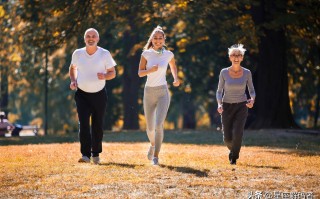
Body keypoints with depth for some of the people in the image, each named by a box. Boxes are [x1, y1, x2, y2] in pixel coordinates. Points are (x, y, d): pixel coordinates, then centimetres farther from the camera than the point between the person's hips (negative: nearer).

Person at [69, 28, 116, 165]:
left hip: (99, 94, 0)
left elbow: (113, 73, -2)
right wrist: (73, 81, -1)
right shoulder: (77, 54, -1)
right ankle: (85, 155, -18)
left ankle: (96, 154, 23)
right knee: (83, 123, -15)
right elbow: (72, 68, 17)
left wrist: (104, 76, -24)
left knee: (98, 125, 6)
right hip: (82, 94, 0)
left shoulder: (105, 54, -7)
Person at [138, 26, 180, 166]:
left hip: (162, 92, -1)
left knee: (159, 125, -19)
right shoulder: (146, 54, -1)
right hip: (149, 92, 2)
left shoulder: (168, 54, 1)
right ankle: (153, 144, 45)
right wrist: (151, 70, -21)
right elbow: (140, 73, -2)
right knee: (150, 127, 12)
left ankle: (156, 156, -15)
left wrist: (176, 78, 3)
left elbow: (173, 66, 21)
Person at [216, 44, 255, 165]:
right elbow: (219, 91, 0)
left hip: (241, 107, -1)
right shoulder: (224, 72, -8)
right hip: (227, 107, 1)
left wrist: (252, 101, -19)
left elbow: (251, 90, 4)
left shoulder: (247, 73, -6)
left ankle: (234, 157, 7)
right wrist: (219, 104, -20)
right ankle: (233, 149, 37)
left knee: (237, 134, -22)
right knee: (228, 139, -1)